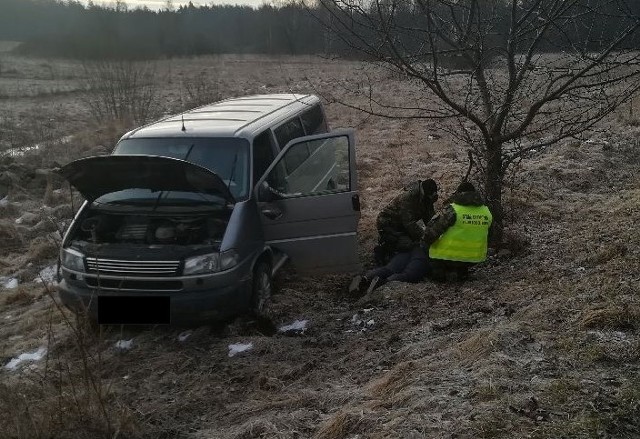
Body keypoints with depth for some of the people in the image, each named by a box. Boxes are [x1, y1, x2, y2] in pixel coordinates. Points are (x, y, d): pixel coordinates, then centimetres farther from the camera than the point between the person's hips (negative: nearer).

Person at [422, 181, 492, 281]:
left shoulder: (453, 209, -13)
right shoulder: (486, 211, 4)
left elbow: (434, 227, -12)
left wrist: (425, 242, 3)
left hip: (450, 255, -6)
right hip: (475, 258, 6)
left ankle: (445, 274, -9)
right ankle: (462, 272, 11)